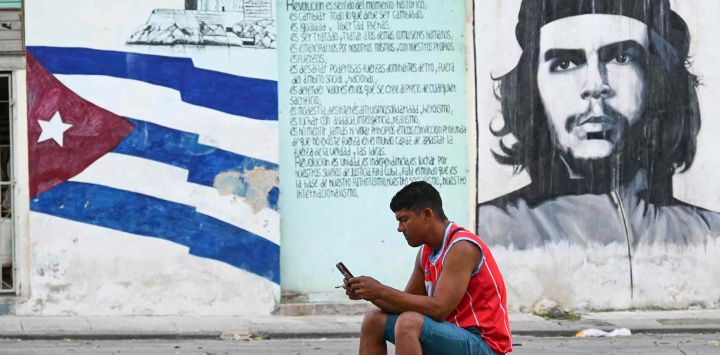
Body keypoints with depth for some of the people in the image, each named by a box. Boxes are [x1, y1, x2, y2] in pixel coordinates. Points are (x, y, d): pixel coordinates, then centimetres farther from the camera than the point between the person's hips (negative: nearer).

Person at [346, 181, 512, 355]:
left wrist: (381, 291, -21)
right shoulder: (426, 252, 10)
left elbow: (438, 309, -25)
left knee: (410, 323, -31)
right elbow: (407, 305, 13)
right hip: (452, 335, 10)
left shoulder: (462, 247, -17)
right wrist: (370, 293, -5)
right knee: (374, 321, 9)